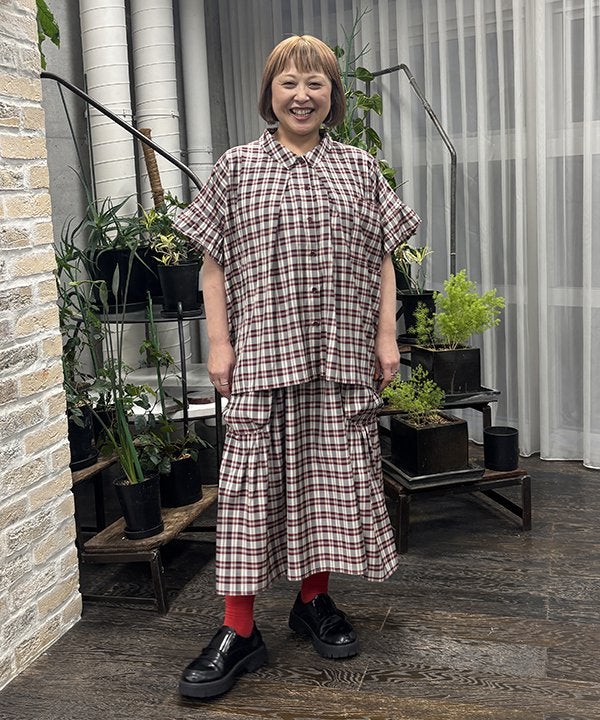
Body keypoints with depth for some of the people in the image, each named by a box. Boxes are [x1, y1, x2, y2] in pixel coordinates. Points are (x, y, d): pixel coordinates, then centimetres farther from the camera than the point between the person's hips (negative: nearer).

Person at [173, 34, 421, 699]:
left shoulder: (360, 168, 11)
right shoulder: (236, 168, 6)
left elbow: (381, 262, 11)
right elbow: (214, 265, 4)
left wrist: (386, 336, 3)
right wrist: (219, 342, -3)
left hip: (341, 357, 2)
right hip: (261, 354, -2)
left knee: (334, 477, 7)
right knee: (252, 481, -3)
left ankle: (314, 599, 26)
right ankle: (239, 631, 4)